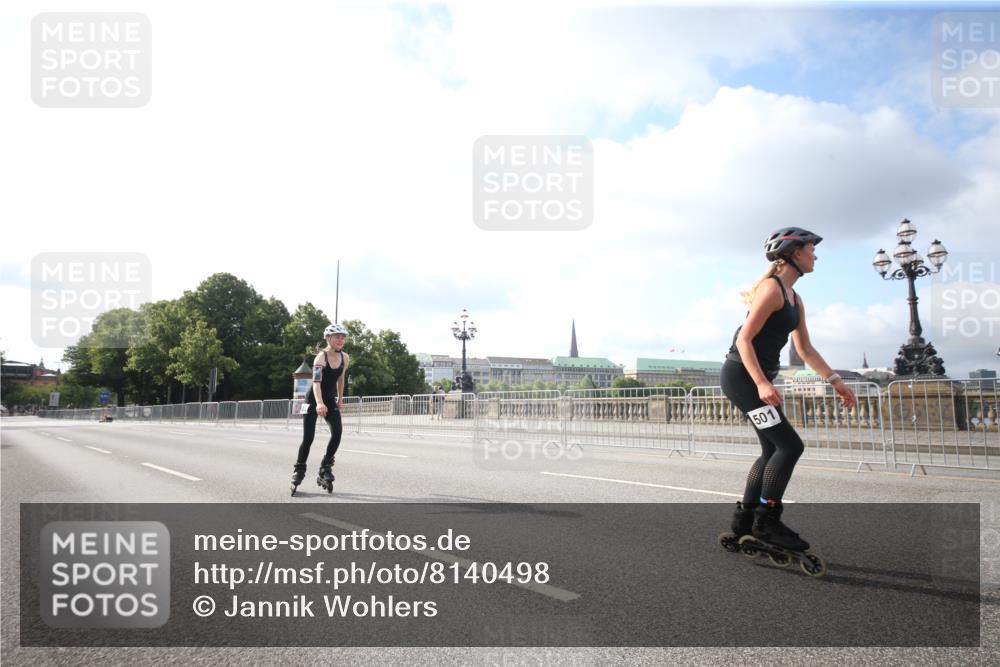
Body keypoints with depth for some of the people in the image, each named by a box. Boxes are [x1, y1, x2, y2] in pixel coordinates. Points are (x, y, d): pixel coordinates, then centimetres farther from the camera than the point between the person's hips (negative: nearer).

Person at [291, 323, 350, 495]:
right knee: (308, 438, -7)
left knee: (337, 432, -17)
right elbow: (316, 382, -35)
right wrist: (319, 403, -51)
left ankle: (325, 468, -1)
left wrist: (340, 400, 18)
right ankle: (298, 471, 15)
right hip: (315, 400, -5)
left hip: (331, 400, 5)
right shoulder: (321, 357, -22)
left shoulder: (345, 358, -3)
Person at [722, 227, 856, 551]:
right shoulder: (772, 288, -15)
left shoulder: (795, 300, 15)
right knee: (790, 445, -12)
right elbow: (744, 339, -20)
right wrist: (762, 383, -29)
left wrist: (835, 380, 10)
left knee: (773, 450, 12)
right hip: (741, 375, -10)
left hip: (758, 378, 10)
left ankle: (744, 519, 21)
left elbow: (805, 349, 18)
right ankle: (766, 520, -2)